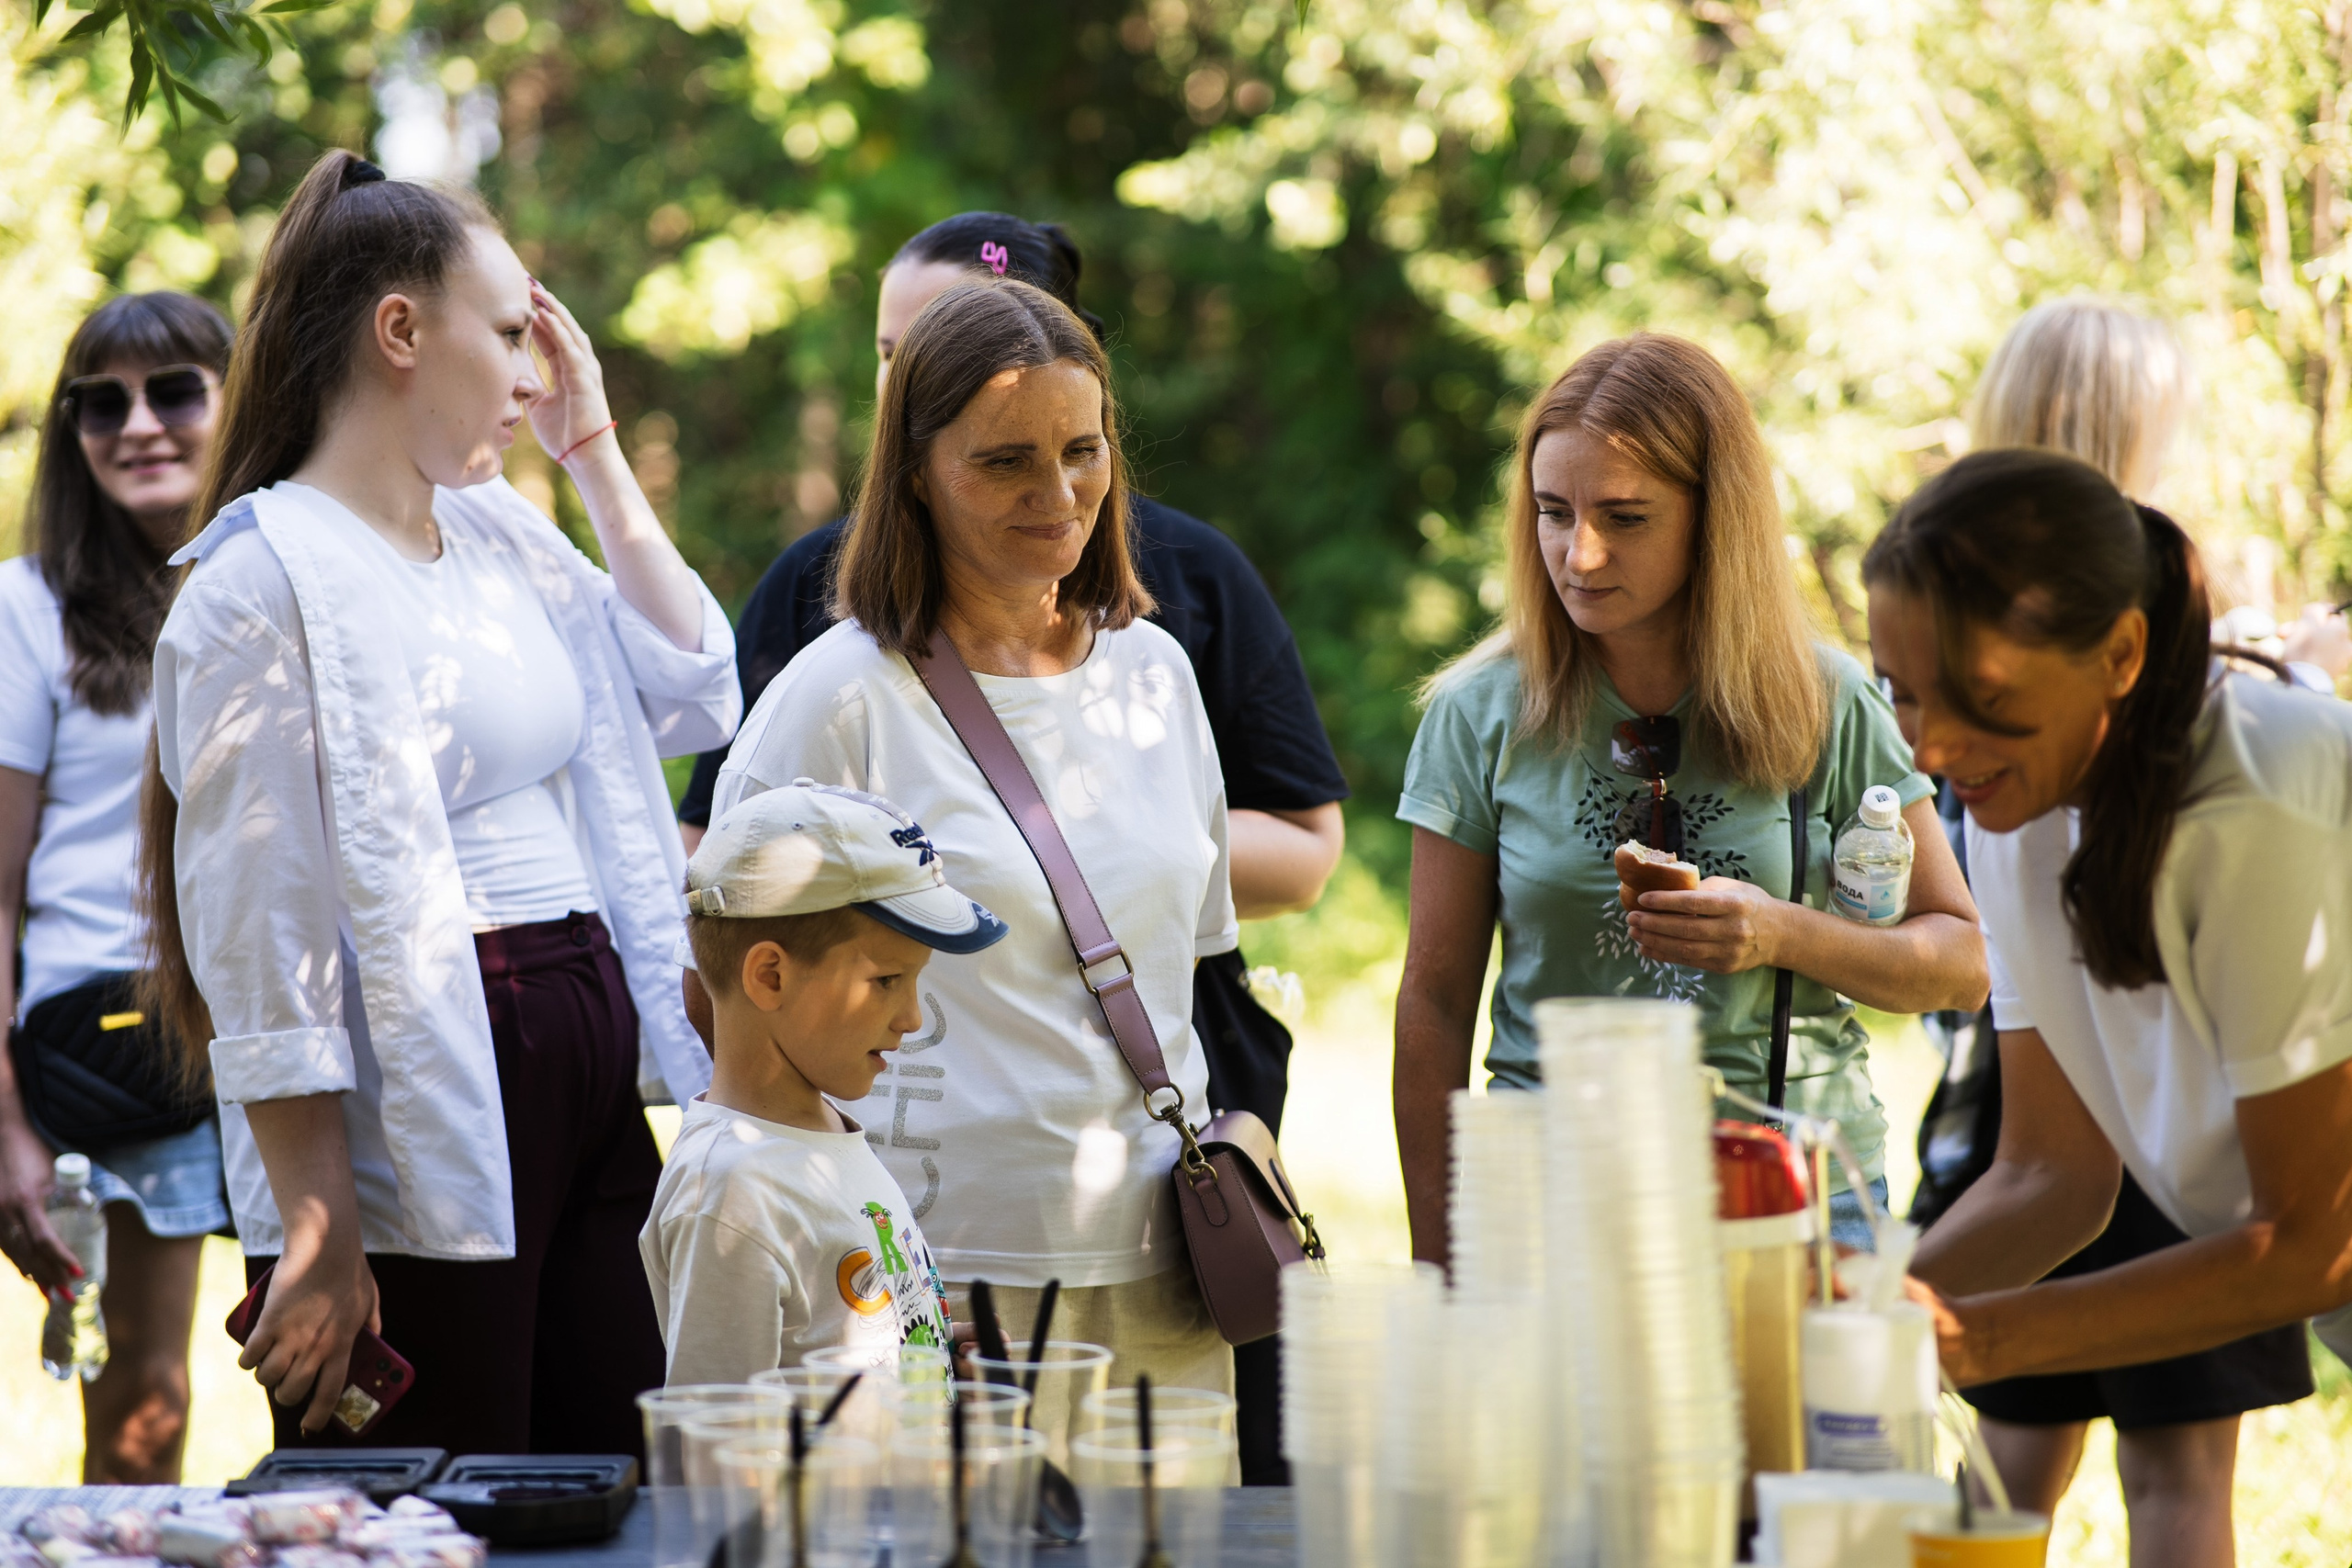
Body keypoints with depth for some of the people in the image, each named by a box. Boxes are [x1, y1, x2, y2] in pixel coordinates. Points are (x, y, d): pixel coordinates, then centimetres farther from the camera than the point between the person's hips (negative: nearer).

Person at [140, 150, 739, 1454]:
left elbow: (693, 696, 21)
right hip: (424, 1113, -8)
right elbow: (258, 939, -14)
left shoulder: (499, 533, 15)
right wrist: (319, 1236, -18)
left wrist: (595, 453, 14)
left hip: (589, 1071, 8)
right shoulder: (270, 579, -10)